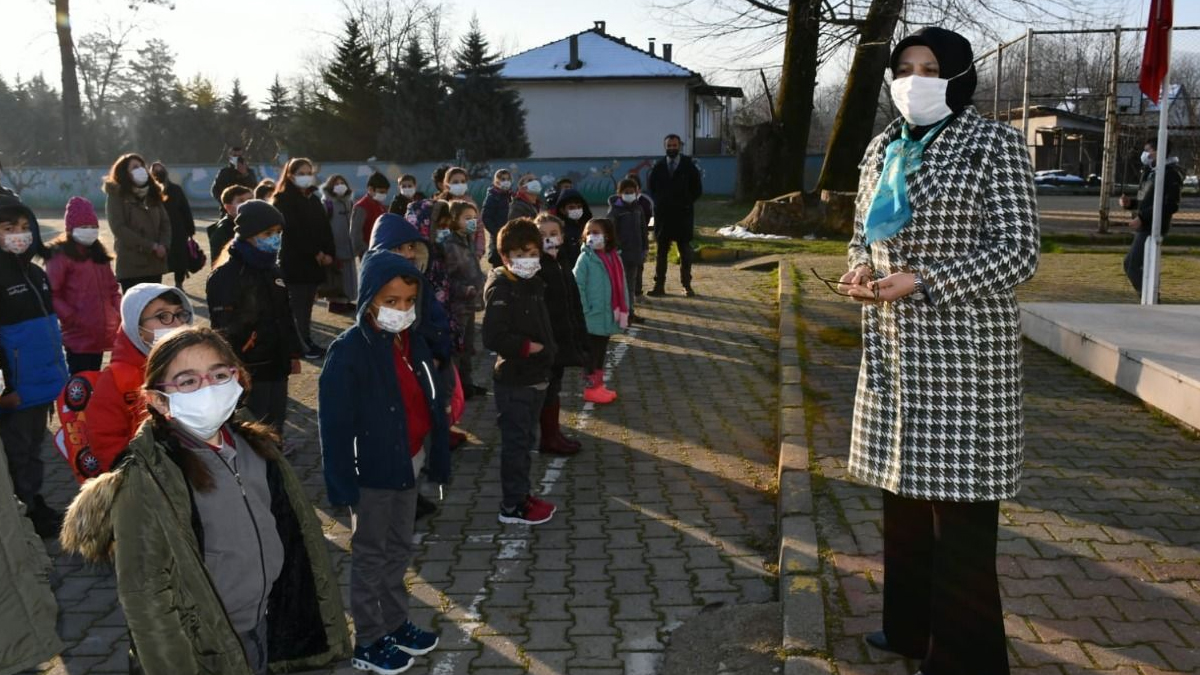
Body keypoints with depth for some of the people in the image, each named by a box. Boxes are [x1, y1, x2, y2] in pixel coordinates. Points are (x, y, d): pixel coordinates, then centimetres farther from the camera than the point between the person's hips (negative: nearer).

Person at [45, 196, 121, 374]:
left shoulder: (99, 253, 15)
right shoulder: (61, 255, -6)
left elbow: (112, 288, 19)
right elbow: (51, 294, -11)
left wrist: (119, 312, 5)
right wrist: (71, 317, -17)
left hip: (102, 333, 7)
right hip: (78, 335, -7)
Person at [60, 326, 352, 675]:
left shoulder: (257, 448, -3)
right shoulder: (146, 483, -21)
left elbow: (299, 537, 6)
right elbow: (148, 601, -18)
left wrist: (321, 620, 9)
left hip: (266, 631, 6)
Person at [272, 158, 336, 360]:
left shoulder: (314, 200, 17)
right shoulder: (283, 200, -6)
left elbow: (325, 227, 11)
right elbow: (292, 231, -15)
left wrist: (329, 252, -3)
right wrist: (315, 252, -15)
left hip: (315, 261, 7)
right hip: (294, 261, -7)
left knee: (307, 302, 8)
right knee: (298, 303, -5)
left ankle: (306, 340, 13)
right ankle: (302, 344, -3)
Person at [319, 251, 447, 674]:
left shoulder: (412, 342, 2)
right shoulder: (349, 351, -20)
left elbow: (430, 404, 8)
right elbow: (334, 423, -20)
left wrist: (438, 457, 10)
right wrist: (341, 481, -19)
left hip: (408, 464, 7)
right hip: (373, 471, -7)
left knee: (400, 550, 21)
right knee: (371, 556, 8)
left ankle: (395, 624, 39)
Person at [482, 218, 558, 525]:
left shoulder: (534, 285, 8)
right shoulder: (501, 291, -18)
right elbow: (493, 338, -27)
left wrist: (548, 352, 8)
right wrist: (529, 347, -19)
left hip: (536, 377, 8)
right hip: (513, 381, -8)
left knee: (526, 441, 18)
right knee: (515, 442, 1)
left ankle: (522, 493, 31)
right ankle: (512, 506, 11)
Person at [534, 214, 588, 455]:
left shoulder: (563, 267, 11)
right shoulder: (535, 268, -15)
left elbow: (575, 307, 16)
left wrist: (582, 340, 16)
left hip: (563, 340, 8)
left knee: (554, 387, 17)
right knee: (548, 390, 1)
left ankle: (554, 433, 28)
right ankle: (549, 438, 12)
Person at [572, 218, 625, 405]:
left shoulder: (615, 257, 5)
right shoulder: (585, 258, -12)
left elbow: (621, 286, 8)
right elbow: (577, 286, -14)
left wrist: (624, 310, 3)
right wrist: (584, 311, -17)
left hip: (609, 317, 6)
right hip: (592, 317, -6)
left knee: (602, 352, 17)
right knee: (591, 353, 4)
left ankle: (598, 384, 29)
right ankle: (590, 388, 13)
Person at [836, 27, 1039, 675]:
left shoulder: (994, 143, -8)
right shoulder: (883, 148, 11)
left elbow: (1018, 251, -12)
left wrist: (922, 282, -21)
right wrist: (860, 270, -5)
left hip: (962, 347, -7)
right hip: (893, 343, 7)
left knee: (958, 500, -2)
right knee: (904, 486, 15)